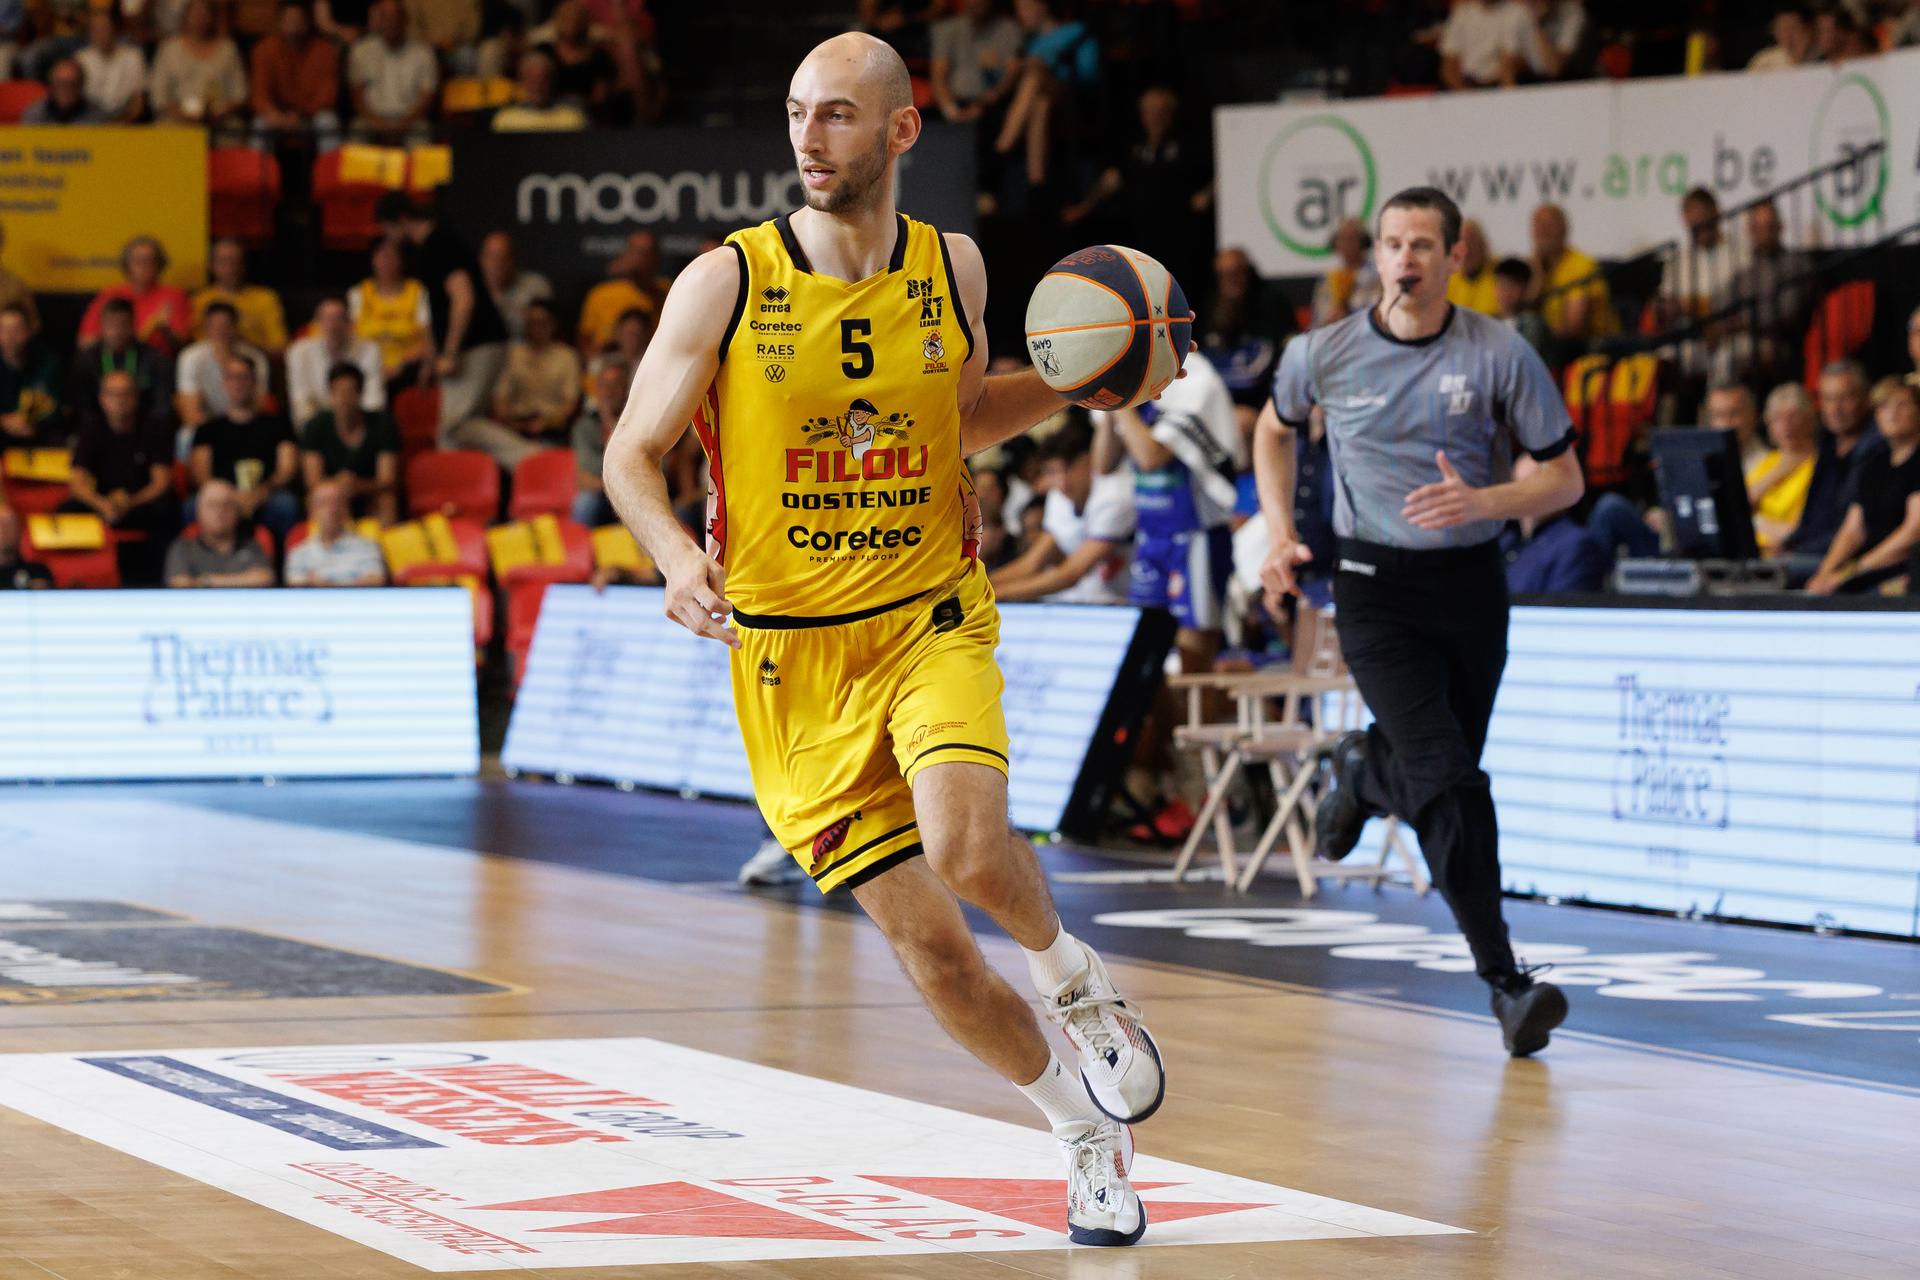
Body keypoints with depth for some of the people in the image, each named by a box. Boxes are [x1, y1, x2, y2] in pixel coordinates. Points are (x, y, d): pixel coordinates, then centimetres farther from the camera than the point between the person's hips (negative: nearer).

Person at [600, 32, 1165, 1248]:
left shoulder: (953, 267, 1)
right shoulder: (726, 282, -8)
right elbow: (632, 455, -2)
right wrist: (678, 556, -22)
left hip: (932, 617, 1)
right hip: (789, 658, -1)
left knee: (966, 847, -29)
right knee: (930, 948, -2)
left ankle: (1072, 968, 5)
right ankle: (1087, 1135, 22)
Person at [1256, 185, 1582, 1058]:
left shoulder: (1499, 355, -6)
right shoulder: (1325, 354, -2)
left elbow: (1565, 478, -2)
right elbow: (1274, 428, 19)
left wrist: (1481, 501, -21)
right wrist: (1280, 534, 8)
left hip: (1470, 586, 2)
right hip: (1375, 587, -2)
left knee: (1435, 782, 10)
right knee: (1450, 782, -17)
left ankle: (1361, 773, 47)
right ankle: (1505, 981, -14)